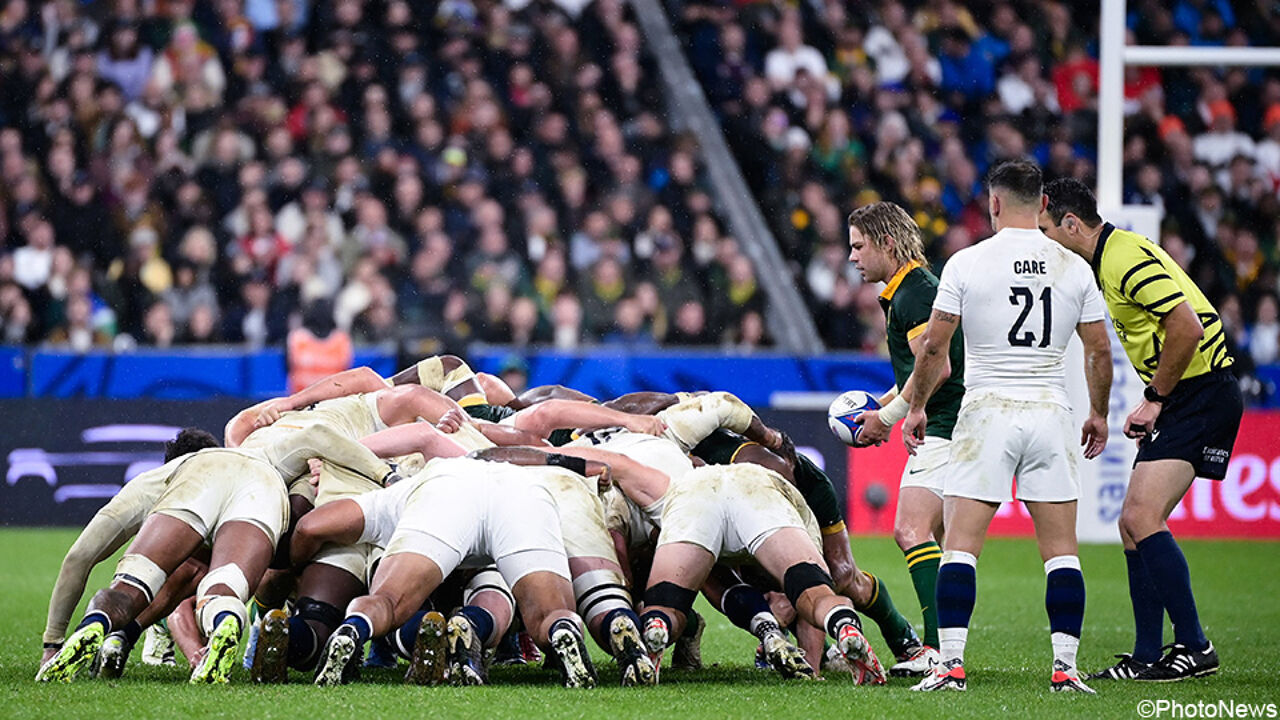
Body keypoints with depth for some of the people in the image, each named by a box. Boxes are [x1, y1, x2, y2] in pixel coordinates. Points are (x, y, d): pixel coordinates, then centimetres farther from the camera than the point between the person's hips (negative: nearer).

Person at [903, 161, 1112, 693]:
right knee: (1061, 549, 6)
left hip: (987, 410, -2)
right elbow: (1099, 350, 7)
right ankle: (1065, 667, 0)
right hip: (1050, 413, 2)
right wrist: (1099, 414, 21)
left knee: (960, 544, -1)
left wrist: (916, 407, 11)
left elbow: (934, 345, -2)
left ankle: (951, 663, -9)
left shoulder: (966, 263, -3)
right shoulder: (1073, 268, 4)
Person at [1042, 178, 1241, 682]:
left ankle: (1195, 649, -13)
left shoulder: (1126, 258, -17)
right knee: (1133, 524, 9)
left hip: (1202, 391, -11)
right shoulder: (1107, 260, 15)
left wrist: (1156, 399, -15)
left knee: (1142, 517, -17)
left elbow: (1187, 327, -25)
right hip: (1181, 398, 11)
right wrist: (1153, 402, 11)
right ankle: (1147, 656, 12)